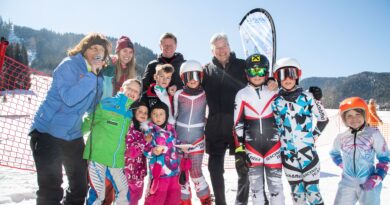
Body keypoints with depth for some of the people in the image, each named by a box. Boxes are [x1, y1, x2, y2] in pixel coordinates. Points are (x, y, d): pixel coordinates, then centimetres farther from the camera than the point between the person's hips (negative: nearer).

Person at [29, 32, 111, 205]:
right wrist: (92, 75, -24)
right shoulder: (69, 65, -14)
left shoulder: (96, 74, 7)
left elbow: (92, 107, 3)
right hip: (49, 131, -7)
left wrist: (98, 77, -5)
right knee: (51, 188, -10)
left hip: (73, 134, 7)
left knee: (80, 185, 15)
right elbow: (70, 98, -28)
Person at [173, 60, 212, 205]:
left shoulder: (205, 95, -5)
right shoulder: (178, 95, -3)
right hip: (180, 137, 1)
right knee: (182, 171, 7)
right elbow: (173, 115, 7)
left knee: (196, 172, 1)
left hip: (197, 138, -1)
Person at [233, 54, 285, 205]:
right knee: (255, 185, 7)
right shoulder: (242, 95, -1)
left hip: (273, 146, 0)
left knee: (276, 184, 4)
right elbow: (238, 125, -1)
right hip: (251, 147, 0)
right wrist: (239, 151, -6)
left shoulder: (275, 92, 0)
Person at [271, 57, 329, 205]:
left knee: (312, 189, 1)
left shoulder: (307, 97, -3)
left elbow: (323, 119, 6)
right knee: (296, 190, 11)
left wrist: (313, 136, 0)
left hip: (308, 150, -2)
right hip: (287, 152, 2)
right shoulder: (275, 100, 1)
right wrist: (279, 139, 4)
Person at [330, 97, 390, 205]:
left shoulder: (373, 134, -7)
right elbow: (334, 154, 21)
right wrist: (345, 166, 9)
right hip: (347, 183, 3)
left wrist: (377, 178, -9)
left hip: (369, 184, -2)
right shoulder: (341, 137, 1)